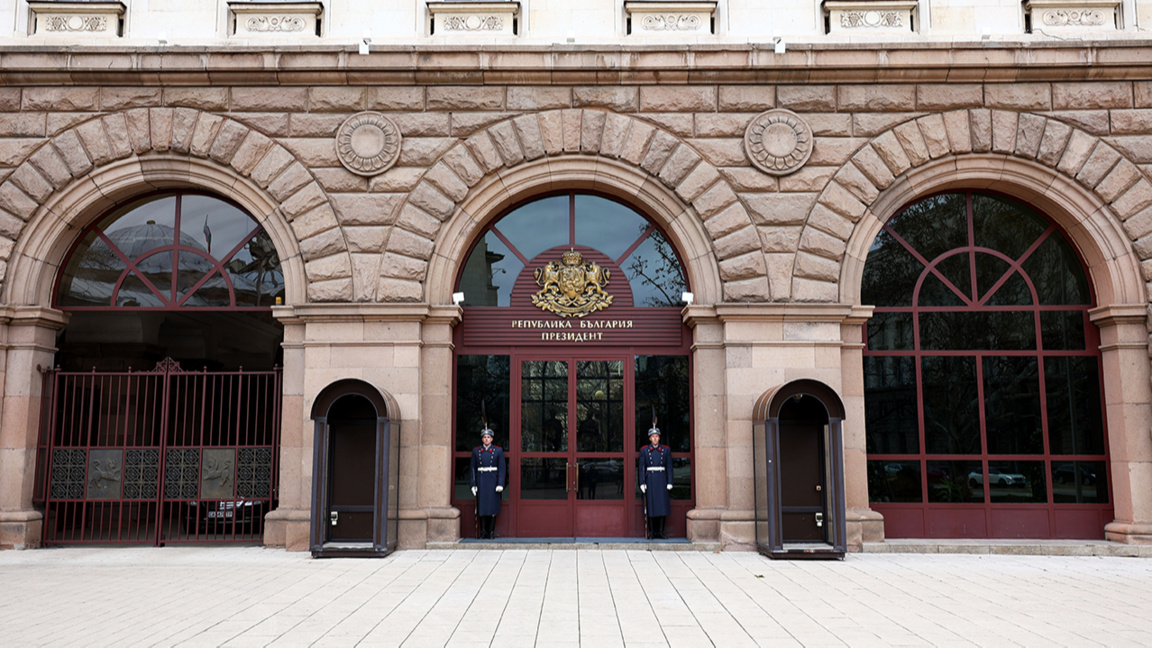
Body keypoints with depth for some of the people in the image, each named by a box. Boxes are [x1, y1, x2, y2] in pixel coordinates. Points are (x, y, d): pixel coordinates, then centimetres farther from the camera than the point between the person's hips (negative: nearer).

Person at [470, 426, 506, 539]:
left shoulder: (498, 450, 3)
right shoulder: (476, 451, 7)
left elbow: (502, 468, 0)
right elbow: (473, 469, 7)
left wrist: (500, 484, -8)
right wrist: (473, 485, 0)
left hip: (493, 481, -1)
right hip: (481, 482, 1)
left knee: (493, 506, -1)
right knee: (482, 506, 1)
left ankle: (491, 531, 6)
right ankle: (483, 531, 9)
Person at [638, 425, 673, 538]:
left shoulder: (666, 450, 6)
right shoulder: (644, 450, 3)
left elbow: (669, 467, 5)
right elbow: (641, 467, 2)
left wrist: (670, 482, -2)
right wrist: (642, 483, -6)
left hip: (662, 480, 1)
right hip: (650, 480, -1)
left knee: (663, 505, -1)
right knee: (651, 505, -1)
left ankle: (660, 531, 5)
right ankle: (652, 532, 5)